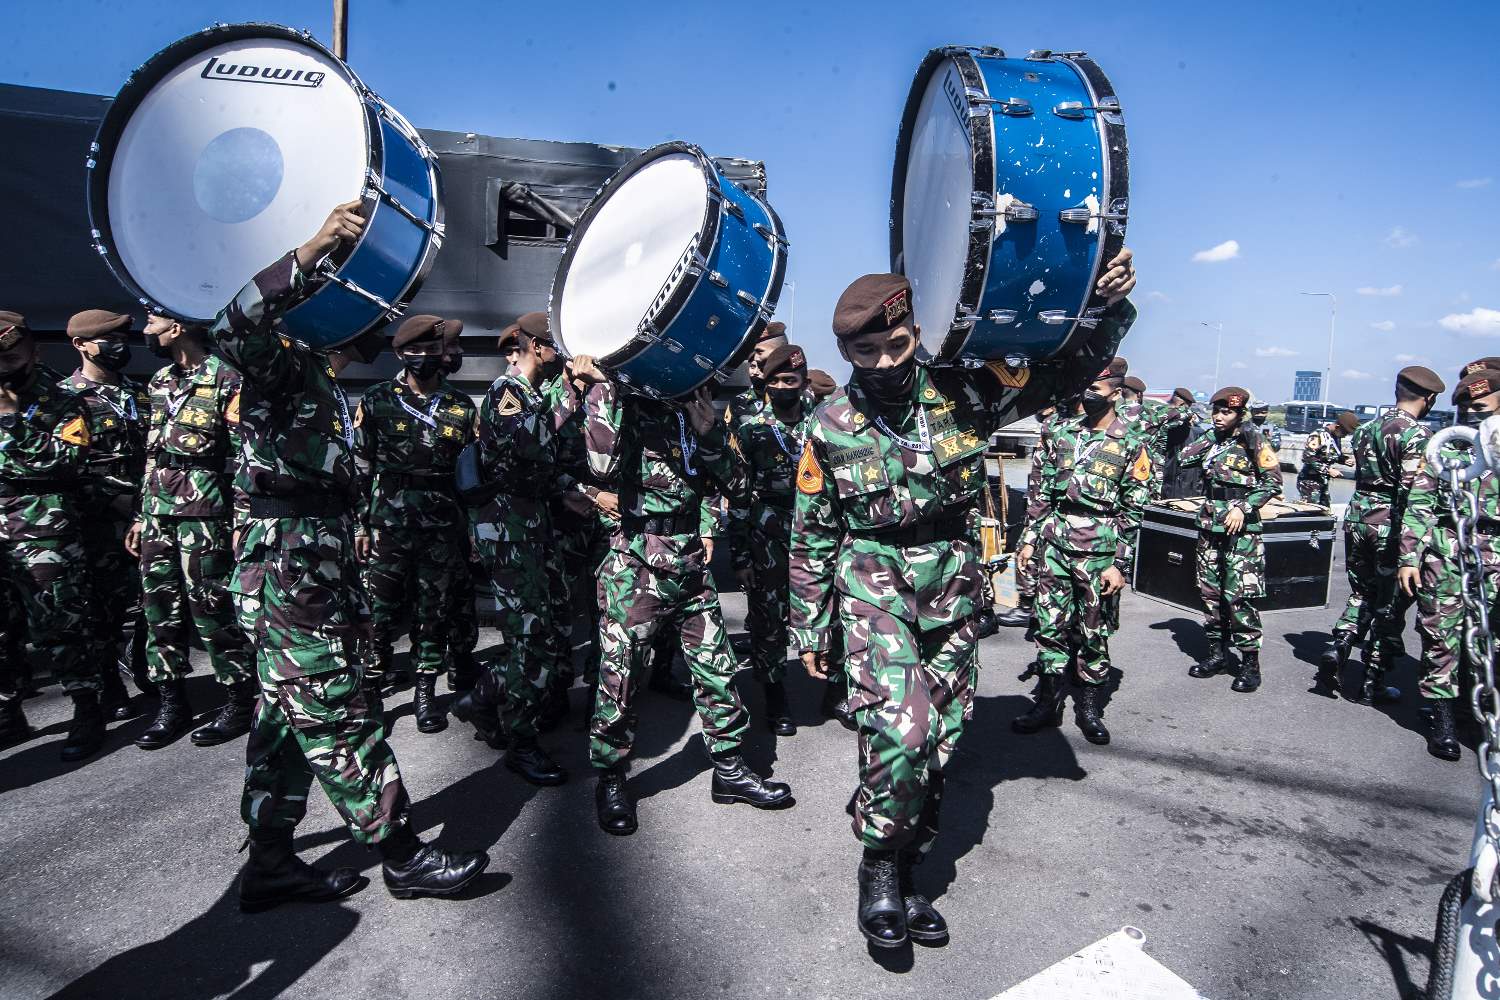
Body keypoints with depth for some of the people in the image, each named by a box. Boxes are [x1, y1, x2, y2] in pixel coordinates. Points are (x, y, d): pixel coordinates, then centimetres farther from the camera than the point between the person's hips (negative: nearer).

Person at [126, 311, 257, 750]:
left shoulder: (226, 381, -10)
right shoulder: (159, 381, 15)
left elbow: (247, 458, -12)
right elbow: (153, 453, 20)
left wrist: (243, 522, -16)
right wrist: (142, 515, 18)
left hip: (204, 516, -8)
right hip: (158, 513, 8)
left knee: (212, 610, -2)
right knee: (160, 609, 10)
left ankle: (241, 701, 11)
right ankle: (172, 704, 22)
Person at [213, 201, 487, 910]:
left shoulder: (327, 390, 20)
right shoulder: (281, 365, -7)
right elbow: (232, 331, -31)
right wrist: (315, 250, -38)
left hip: (320, 571, 10)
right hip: (286, 574, -10)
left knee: (292, 718, 14)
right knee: (340, 718, -3)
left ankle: (269, 864, 26)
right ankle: (402, 856, 6)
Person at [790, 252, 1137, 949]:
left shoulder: (963, 392, -4)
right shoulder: (831, 427, -4)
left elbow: (1065, 374, 0)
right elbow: (811, 537, 3)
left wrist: (1107, 309, -19)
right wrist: (808, 629, 6)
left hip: (953, 588, 3)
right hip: (874, 585, -2)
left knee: (939, 738, 10)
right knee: (898, 728, -22)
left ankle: (902, 872, 31)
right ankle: (878, 868, 5)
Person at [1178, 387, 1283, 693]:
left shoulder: (1253, 441, -4)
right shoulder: (1209, 439, 11)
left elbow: (1273, 482, -6)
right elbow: (1180, 459, 4)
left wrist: (1243, 508, -16)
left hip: (1241, 527, -6)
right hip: (1209, 523, 6)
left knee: (1239, 595, -8)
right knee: (1209, 591, 10)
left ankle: (1250, 663, 3)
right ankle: (1218, 653, 22)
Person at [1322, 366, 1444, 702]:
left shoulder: (1365, 428, 8)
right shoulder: (1419, 434, -14)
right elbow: (1411, 492, -20)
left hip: (1357, 517, 6)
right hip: (1390, 525, -6)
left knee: (1361, 594, 19)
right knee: (1391, 603, 7)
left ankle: (1336, 652, 2)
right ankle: (1373, 681, 13)